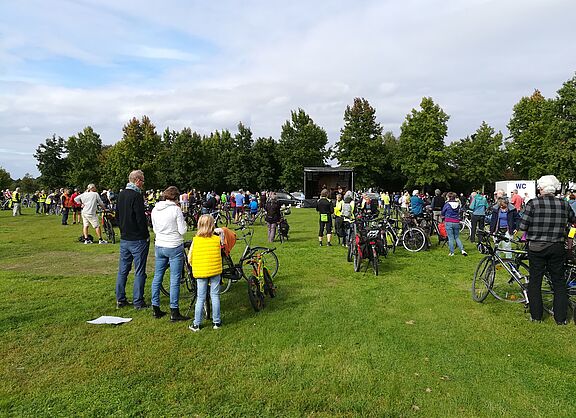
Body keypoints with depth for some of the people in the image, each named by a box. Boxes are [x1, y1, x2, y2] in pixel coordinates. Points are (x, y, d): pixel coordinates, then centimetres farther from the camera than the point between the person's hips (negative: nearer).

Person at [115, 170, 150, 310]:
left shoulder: (121, 194, 9)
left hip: (124, 239, 8)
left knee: (122, 270, 14)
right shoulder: (136, 196, -17)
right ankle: (138, 302, 4)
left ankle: (120, 299, 21)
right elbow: (141, 218, -19)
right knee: (139, 272, 0)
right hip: (138, 239, -8)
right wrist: (146, 235, -8)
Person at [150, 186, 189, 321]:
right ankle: (174, 312, 3)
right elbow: (182, 230, -12)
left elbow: (155, 229, 13)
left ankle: (155, 309, 22)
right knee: (175, 280, -1)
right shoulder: (176, 209, -13)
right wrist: (182, 220, 4)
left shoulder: (155, 210, 4)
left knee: (157, 277, 15)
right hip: (174, 247, -6)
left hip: (159, 246, 6)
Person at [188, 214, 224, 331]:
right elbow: (223, 243, 16)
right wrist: (221, 232, 16)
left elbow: (190, 257, -1)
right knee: (215, 296, 11)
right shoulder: (217, 239, -7)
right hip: (215, 271, 0)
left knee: (200, 298, 8)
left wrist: (194, 267, 15)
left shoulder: (195, 240, -7)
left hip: (200, 273, 0)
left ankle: (196, 324, 14)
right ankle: (216, 322, 19)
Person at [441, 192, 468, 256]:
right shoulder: (458, 204, 3)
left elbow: (443, 213, 3)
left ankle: (452, 252, 5)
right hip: (456, 222, 4)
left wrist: (443, 216, 23)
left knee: (450, 238, 2)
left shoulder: (447, 204, -8)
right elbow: (459, 212, 13)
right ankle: (462, 250, 0)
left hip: (449, 222, -4)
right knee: (457, 237, 15)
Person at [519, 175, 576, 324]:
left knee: (535, 281, 9)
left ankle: (536, 315, 15)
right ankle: (561, 318, 17)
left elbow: (523, 226, -14)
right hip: (557, 249, 3)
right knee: (559, 282, 13)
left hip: (536, 248, -2)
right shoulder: (564, 204, -1)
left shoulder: (533, 203, -12)